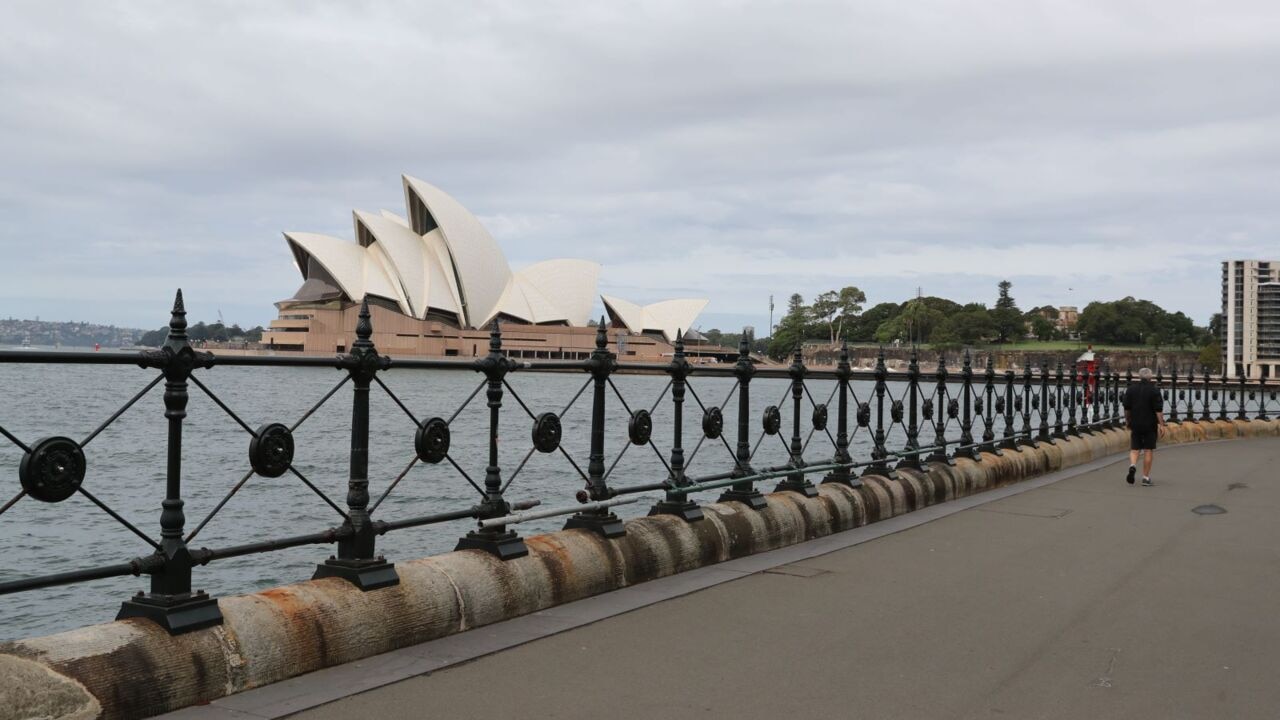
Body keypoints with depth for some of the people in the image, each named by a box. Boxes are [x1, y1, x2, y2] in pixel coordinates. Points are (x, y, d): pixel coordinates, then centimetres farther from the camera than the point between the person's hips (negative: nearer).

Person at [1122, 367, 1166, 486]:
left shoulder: (1130, 389, 3)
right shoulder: (1154, 390, -8)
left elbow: (1126, 408, 7)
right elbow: (1158, 410, -12)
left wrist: (1127, 420, 21)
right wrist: (1161, 424, -9)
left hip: (1135, 424, 3)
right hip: (1150, 425, -2)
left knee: (1134, 449, 9)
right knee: (1148, 450, 4)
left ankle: (1132, 466, -20)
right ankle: (1146, 477, 6)